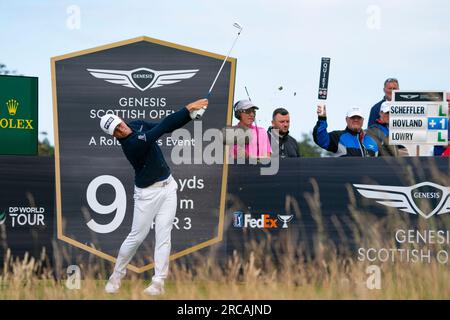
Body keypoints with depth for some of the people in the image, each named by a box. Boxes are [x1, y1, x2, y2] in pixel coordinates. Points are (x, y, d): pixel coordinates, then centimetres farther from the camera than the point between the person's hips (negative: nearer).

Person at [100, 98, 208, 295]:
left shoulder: (137, 124, -2)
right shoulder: (131, 144, -27)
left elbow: (167, 127, 1)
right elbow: (162, 128, -32)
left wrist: (191, 114, -15)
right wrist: (188, 108, -33)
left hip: (168, 186, 6)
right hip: (148, 193, -6)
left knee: (163, 235, -1)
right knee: (137, 236, 2)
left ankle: (158, 283, -2)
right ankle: (117, 275, 22)